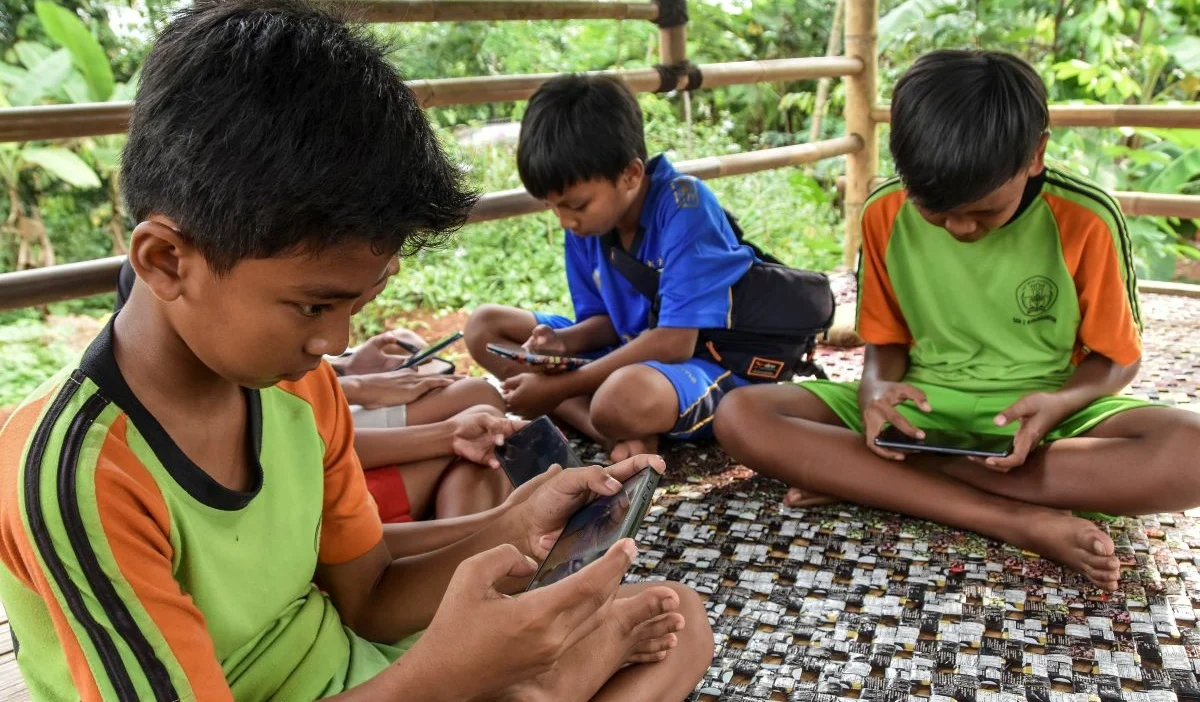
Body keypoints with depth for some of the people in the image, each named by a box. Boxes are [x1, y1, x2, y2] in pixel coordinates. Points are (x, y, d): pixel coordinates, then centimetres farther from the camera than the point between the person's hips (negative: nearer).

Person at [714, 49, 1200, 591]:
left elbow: (1118, 357, -2)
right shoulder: (885, 215, -8)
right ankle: (1020, 521, -30)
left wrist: (1062, 403, -24)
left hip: (1043, 414, -1)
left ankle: (860, 477, -27)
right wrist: (877, 386, -20)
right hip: (921, 409, 2)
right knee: (740, 418, -23)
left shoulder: (1085, 221, -13)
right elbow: (887, 339, 4)